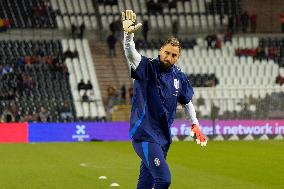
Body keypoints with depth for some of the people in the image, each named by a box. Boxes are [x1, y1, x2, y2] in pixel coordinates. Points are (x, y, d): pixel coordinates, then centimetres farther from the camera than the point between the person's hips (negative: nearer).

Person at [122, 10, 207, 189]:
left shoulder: (179, 77, 8)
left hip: (163, 137, 7)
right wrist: (128, 33, -46)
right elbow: (130, 53, -28)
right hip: (144, 134, -7)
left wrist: (195, 124, 18)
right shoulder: (147, 67, -8)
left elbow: (187, 102, 25)